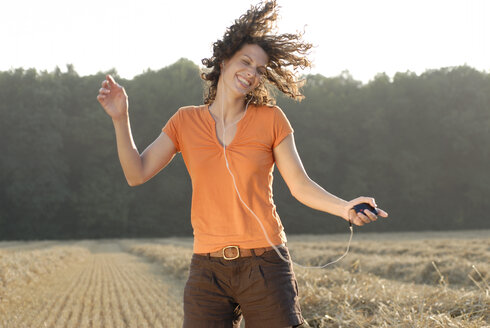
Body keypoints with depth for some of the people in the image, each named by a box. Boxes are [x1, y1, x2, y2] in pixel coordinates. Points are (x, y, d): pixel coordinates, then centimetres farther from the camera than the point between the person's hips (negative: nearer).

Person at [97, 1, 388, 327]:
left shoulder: (271, 119, 2)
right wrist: (121, 118, -7)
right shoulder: (186, 121, 7)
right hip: (208, 267, 1)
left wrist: (345, 208, -17)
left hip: (265, 265, -1)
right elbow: (137, 174, 3)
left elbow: (301, 185, 0)